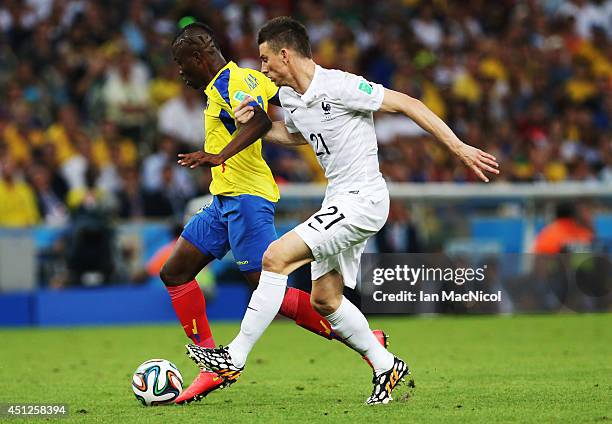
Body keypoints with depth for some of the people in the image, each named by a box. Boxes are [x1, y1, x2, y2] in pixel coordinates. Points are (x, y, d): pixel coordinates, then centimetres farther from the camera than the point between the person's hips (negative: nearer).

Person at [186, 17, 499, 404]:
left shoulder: (339, 86, -18)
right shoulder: (289, 97, 8)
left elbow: (408, 104, -15)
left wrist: (460, 148, -17)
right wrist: (256, 124, 14)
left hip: (362, 198, -10)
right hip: (339, 201, 10)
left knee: (276, 257, -17)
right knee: (325, 299, 12)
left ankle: (234, 359, -14)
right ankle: (387, 367, 26)